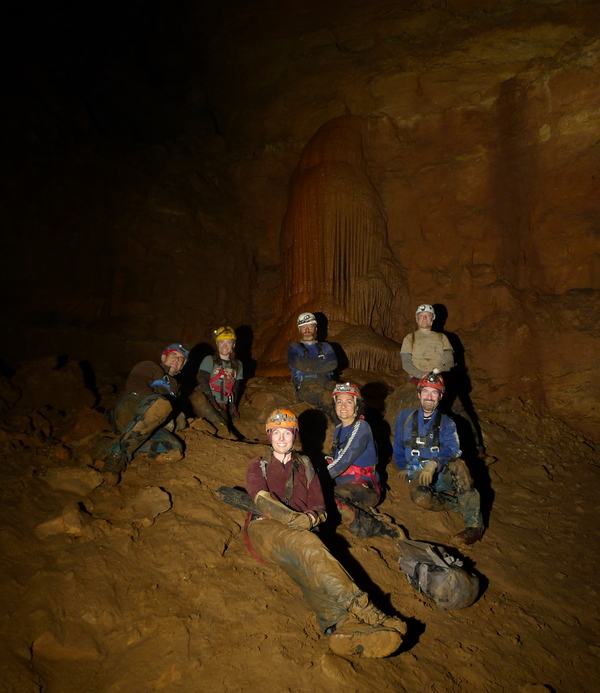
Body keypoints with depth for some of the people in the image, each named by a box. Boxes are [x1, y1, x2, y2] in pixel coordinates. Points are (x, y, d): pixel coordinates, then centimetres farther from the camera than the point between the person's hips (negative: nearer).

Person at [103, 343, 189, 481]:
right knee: (161, 404, -39)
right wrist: (159, 401, -11)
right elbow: (133, 384, -1)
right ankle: (119, 452, -31)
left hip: (147, 426, 5)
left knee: (175, 451, -23)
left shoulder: (174, 385, 38)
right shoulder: (150, 366, 18)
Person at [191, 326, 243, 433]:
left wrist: (233, 408, 2)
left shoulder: (238, 365, 19)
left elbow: (235, 390, 17)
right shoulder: (209, 360, 9)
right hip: (205, 401, -2)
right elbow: (203, 382, -2)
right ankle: (224, 428, -43)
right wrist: (212, 402, -15)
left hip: (222, 406, 2)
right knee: (198, 398, -40)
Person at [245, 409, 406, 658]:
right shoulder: (258, 466, 21)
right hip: (264, 529, -2)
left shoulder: (305, 465, 27)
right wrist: (294, 518, -18)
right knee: (308, 545, -36)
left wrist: (312, 517, -8)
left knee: (307, 566, -35)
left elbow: (319, 508, 17)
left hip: (298, 533, 2)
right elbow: (262, 499, -1)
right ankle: (360, 608, -51)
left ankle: (340, 627, -61)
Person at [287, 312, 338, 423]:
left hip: (325, 381, 3)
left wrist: (308, 369, -5)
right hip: (305, 385, -2)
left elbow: (333, 364, 4)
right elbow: (299, 364, -3)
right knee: (326, 396, -38)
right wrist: (322, 360, 5)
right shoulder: (294, 347, 21)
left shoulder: (325, 346, 27)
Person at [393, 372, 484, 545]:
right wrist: (403, 468, 15)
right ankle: (464, 506, -15)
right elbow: (398, 446, 22)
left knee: (457, 463, -36)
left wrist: (434, 464, -30)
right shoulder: (405, 417, 11)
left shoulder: (446, 423, 7)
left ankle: (474, 524, -31)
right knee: (421, 498, -36)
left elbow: (452, 449, -13)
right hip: (418, 474, 0)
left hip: (442, 474, 0)